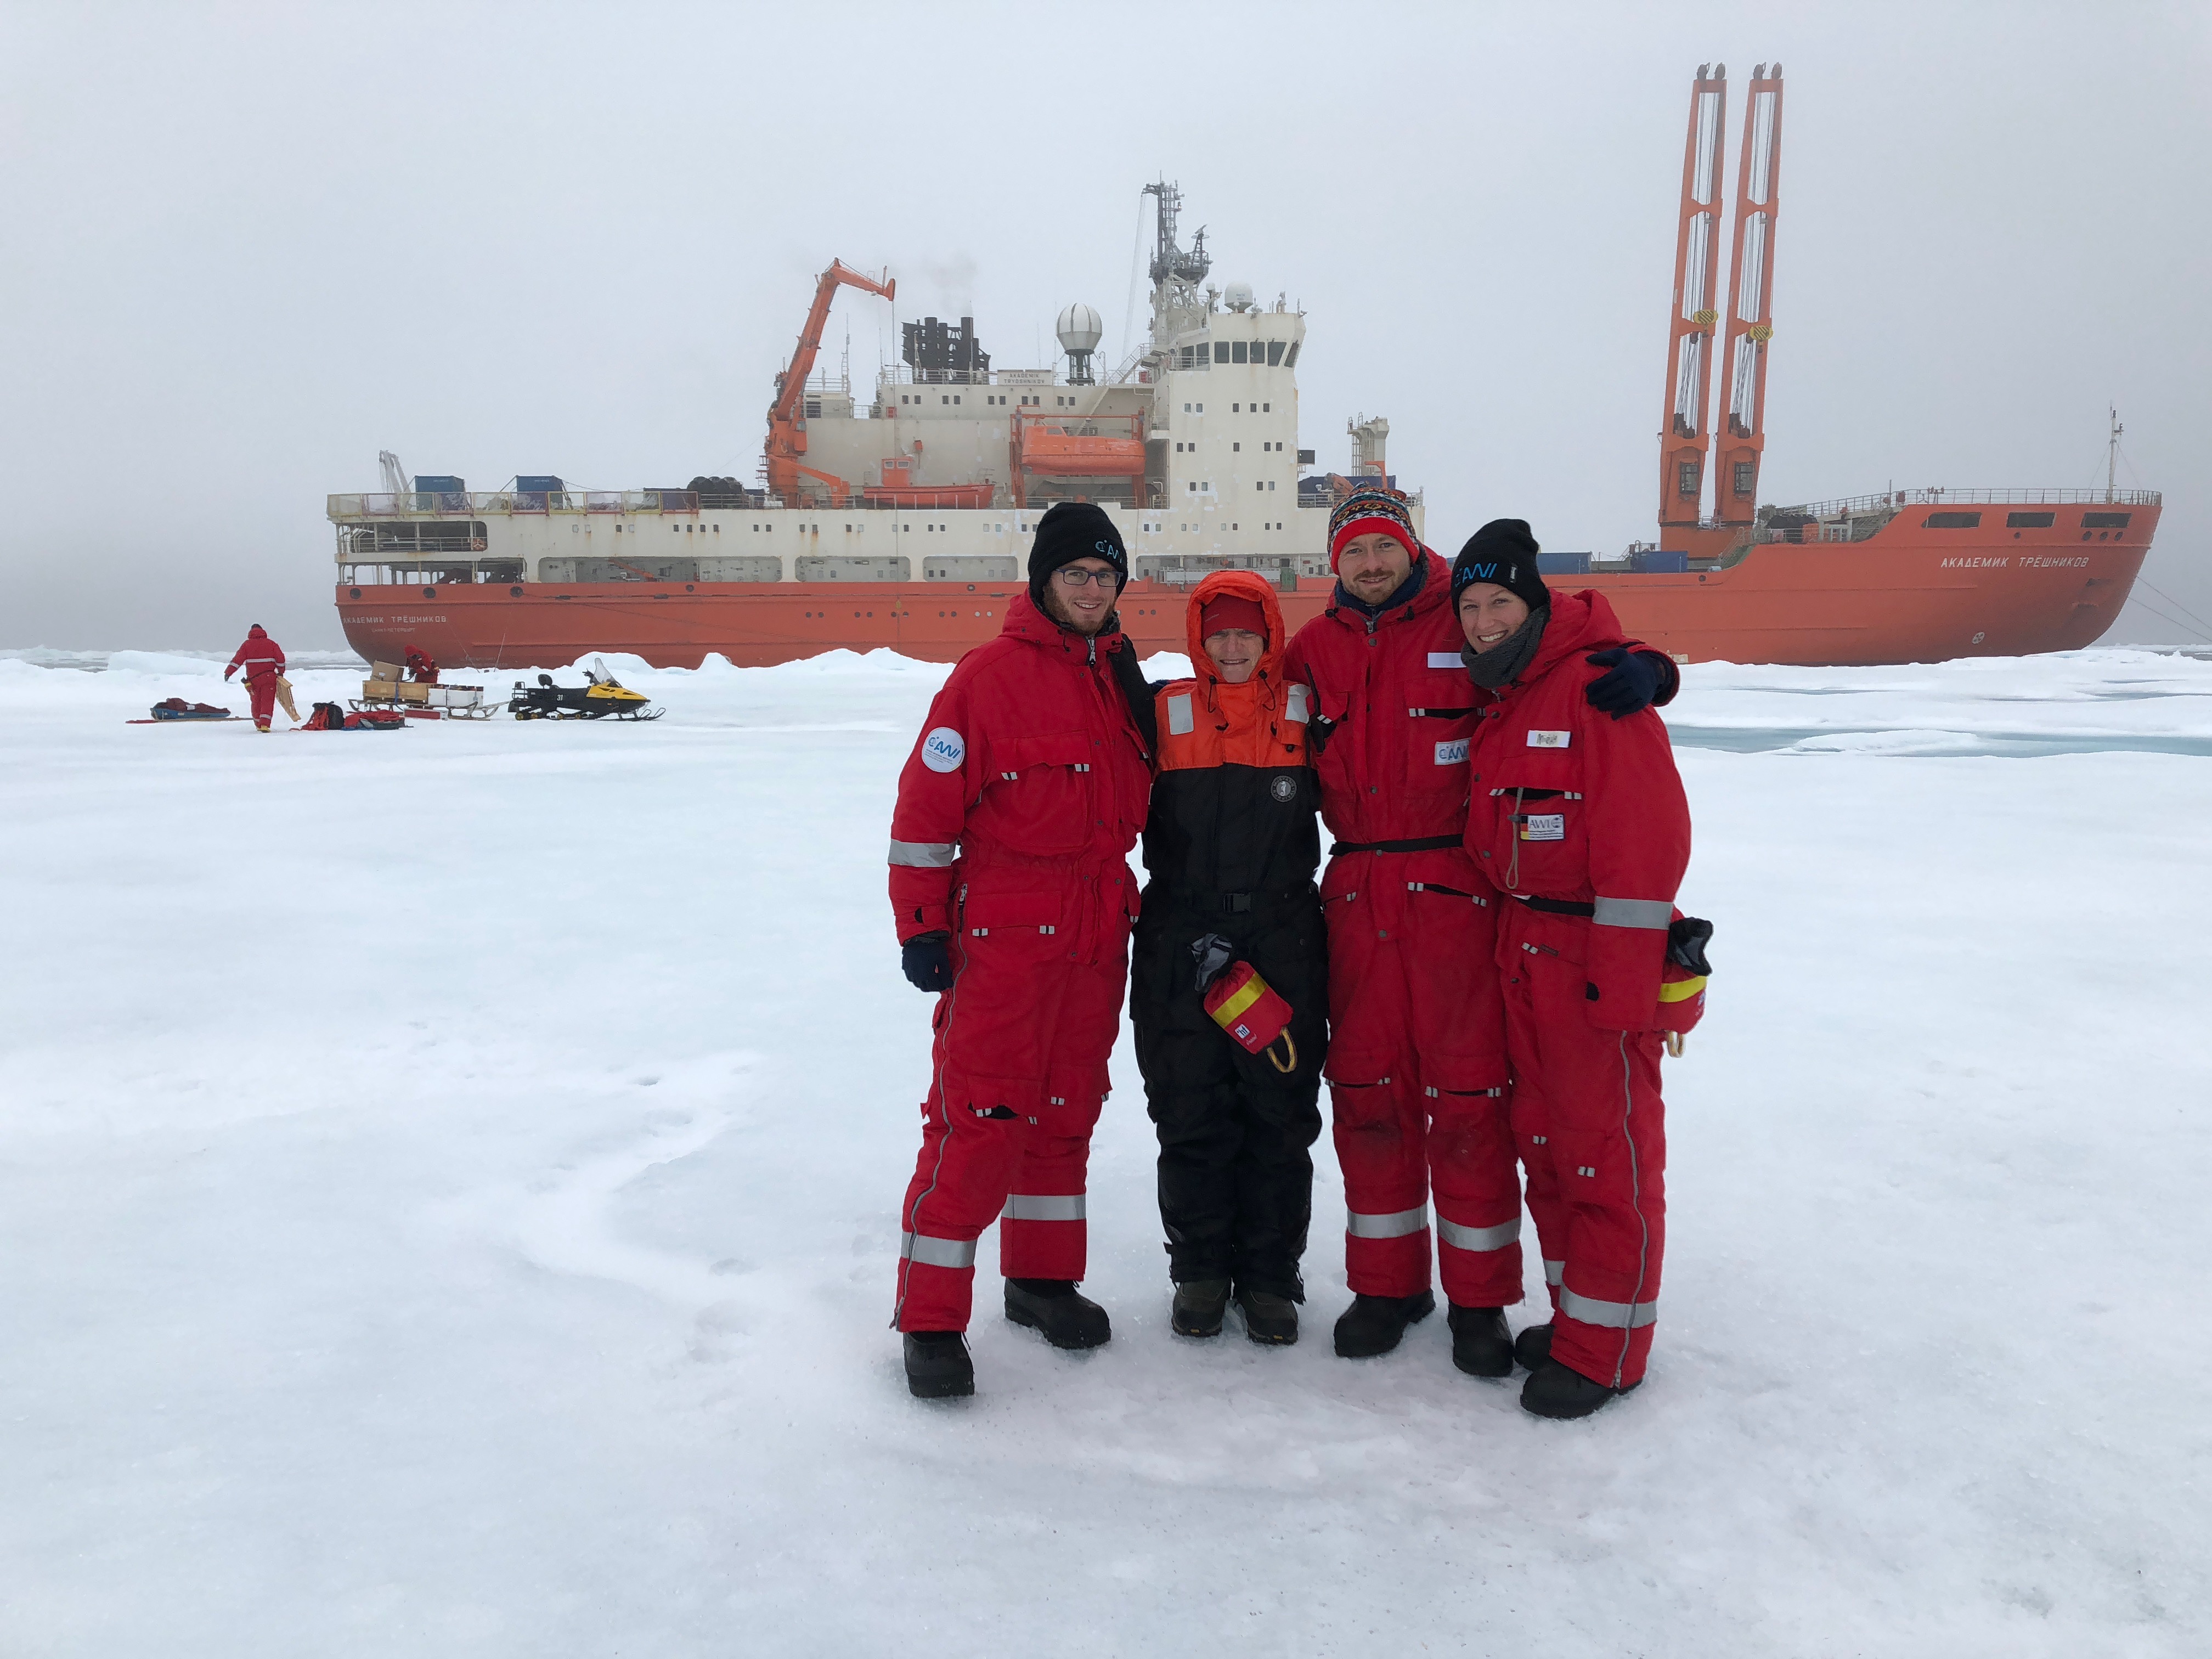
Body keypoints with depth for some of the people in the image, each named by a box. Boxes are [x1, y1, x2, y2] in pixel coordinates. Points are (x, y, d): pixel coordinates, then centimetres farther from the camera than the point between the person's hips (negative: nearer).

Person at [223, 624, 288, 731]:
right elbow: (280, 659, 0)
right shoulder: (271, 643, 3)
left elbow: (238, 659, -4)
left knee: (256, 702, 15)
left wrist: (228, 672, -1)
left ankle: (258, 725, 25)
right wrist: (281, 672, 15)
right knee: (267, 701, -4)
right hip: (269, 677, -1)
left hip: (253, 678, 1)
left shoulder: (247, 644, 3)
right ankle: (264, 724, -20)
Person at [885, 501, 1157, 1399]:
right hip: (1003, 935, -6)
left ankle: (1042, 1277, 30)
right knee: (978, 1118, -6)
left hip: (1097, 935, 7)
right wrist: (921, 926, -9)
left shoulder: (1124, 678, 11)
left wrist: (1141, 906, 19)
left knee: (1066, 1110, 15)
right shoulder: (990, 675, -9)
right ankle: (930, 1315, 6)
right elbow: (926, 805, -10)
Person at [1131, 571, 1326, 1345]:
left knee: (1280, 1116, 6)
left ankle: (1270, 1275, 21)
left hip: (1285, 946, 1)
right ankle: (1199, 1268, 23)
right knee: (1190, 1115, 6)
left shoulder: (1307, 711, 4)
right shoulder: (1165, 713, 1)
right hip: (1182, 945, 0)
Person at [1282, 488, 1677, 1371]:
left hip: (1455, 892, -4)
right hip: (1358, 893, 4)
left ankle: (1479, 1298, 17)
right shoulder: (1315, 649, 10)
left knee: (1467, 1096, 1)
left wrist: (1642, 668, -21)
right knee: (1366, 1092, 10)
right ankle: (1387, 1282, 26)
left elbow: (1580, 654, 1)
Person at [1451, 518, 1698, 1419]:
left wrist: (1622, 976, -21)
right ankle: (1575, 1313, 31)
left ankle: (1605, 1350, 12)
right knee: (1545, 1139, 16)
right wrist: (1508, 943, 15)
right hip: (1523, 956, 9)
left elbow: (1647, 835, -19)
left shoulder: (1597, 687, -14)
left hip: (1596, 956, -9)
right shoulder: (1499, 702, 13)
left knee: (1607, 1149, 0)